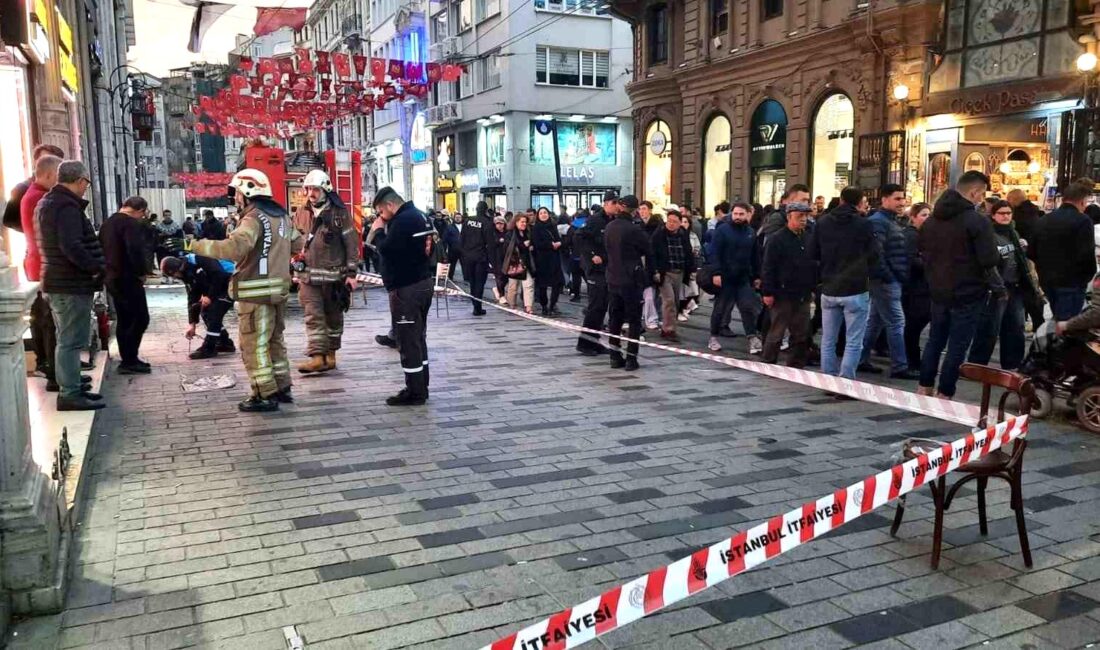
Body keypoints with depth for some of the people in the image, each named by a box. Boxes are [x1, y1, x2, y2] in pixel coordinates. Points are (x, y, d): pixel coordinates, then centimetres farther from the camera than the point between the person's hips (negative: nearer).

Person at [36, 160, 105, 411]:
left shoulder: (46, 203, 16)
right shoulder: (67, 206, -18)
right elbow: (72, 247, -29)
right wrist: (97, 268, -19)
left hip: (57, 282, 11)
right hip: (71, 284, -10)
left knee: (67, 339, 17)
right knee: (71, 341, -6)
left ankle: (71, 387, 25)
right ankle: (70, 394, -3)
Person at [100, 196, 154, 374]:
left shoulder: (107, 223, 15)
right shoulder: (132, 223, -14)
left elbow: (102, 249, 19)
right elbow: (136, 251, -24)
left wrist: (108, 270, 18)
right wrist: (142, 272, -11)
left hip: (112, 278, 10)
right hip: (128, 278, -10)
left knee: (124, 319, 13)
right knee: (140, 318, -5)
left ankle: (127, 359, 17)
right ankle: (129, 360, -6)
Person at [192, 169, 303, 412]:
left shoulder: (254, 218, -16)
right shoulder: (282, 215, 11)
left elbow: (235, 247, -31)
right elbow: (298, 244, 21)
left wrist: (196, 246, -25)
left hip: (257, 292, -9)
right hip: (278, 288, 9)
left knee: (254, 345, -1)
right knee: (274, 340, 19)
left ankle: (265, 395, 2)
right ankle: (282, 387, 26)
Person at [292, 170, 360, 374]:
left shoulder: (340, 212, -4)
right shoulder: (301, 213, 7)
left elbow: (352, 243, -5)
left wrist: (351, 273, -8)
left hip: (334, 274, -2)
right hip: (308, 275, 3)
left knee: (334, 317, 10)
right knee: (313, 316, -6)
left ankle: (330, 354, 23)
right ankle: (317, 357, -7)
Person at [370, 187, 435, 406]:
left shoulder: (403, 220, -17)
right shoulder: (420, 217, 14)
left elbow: (386, 249, -21)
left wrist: (377, 231, -6)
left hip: (406, 288, -10)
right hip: (423, 283, 10)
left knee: (407, 340, -5)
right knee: (418, 337, 16)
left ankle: (415, 392, -1)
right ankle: (421, 386, 23)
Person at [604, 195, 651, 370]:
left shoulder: (610, 227, 3)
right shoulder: (634, 229, -15)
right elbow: (648, 252, -6)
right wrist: (649, 273, 10)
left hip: (613, 279, 6)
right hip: (632, 280, -6)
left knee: (614, 319, 12)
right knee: (634, 320, 2)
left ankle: (615, 357, 14)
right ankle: (631, 358, 1)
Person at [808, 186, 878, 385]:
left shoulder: (822, 223, 1)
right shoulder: (863, 224, -10)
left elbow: (813, 254, 6)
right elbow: (873, 255, -5)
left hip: (829, 289, 4)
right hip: (856, 290, -4)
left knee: (828, 340, 14)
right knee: (853, 342, 0)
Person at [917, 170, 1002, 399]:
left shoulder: (932, 220, 5)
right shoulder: (978, 221, -17)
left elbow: (922, 251, 15)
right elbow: (990, 260, -20)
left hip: (938, 291, 7)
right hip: (968, 293, -6)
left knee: (935, 340, 17)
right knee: (957, 346, 1)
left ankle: (924, 389, 21)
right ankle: (944, 395, 5)